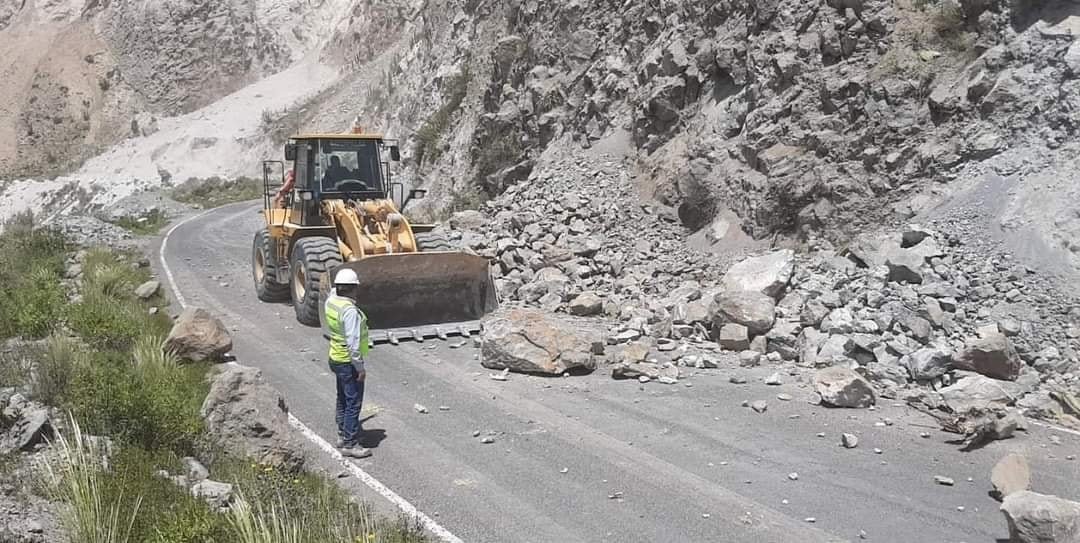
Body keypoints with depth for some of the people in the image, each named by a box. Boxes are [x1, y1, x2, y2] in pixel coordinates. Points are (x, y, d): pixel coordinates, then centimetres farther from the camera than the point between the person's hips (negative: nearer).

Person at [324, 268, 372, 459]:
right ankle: (350, 444, 4)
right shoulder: (350, 310, -26)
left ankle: (343, 436, 33)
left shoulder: (330, 302, 0)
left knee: (343, 400, 21)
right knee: (353, 403, -1)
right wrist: (360, 367, -20)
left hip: (336, 359, 10)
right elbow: (353, 343, -26)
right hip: (348, 362, -9)